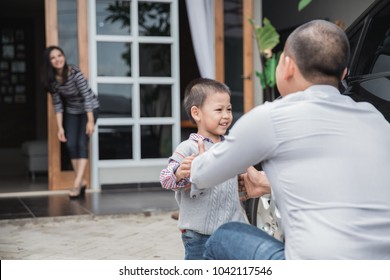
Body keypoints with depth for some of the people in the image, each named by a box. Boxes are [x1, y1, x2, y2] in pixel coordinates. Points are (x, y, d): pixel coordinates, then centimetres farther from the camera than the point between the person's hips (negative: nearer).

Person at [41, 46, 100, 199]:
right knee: (71, 145, -1)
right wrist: (60, 127, -12)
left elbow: (87, 95, -27)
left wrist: (91, 121, -29)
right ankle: (82, 181, 10)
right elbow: (57, 103, -8)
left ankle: (77, 183, -15)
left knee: (82, 144, -14)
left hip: (89, 108, -5)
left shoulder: (75, 73, -29)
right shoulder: (51, 79, -15)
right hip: (71, 111, 5)